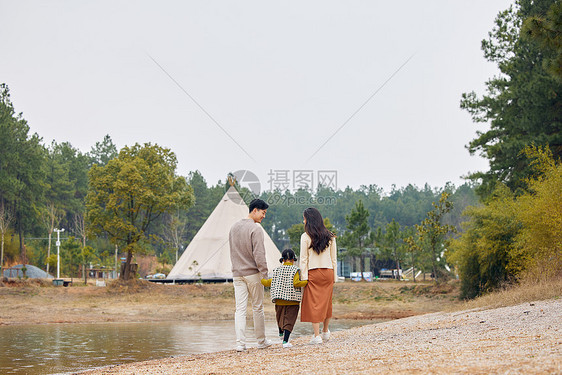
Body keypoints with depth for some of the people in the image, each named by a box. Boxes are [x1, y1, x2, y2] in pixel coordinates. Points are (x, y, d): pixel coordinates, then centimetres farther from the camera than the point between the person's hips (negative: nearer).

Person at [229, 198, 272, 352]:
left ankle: (240, 343, -8)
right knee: (257, 308, 7)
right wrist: (264, 274, -13)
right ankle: (261, 341, 18)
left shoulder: (234, 227, 11)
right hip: (253, 273, -5)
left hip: (237, 274, 5)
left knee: (240, 309, 1)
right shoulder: (255, 229, -12)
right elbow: (259, 254, -16)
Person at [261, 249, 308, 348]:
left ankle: (281, 333, 45)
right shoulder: (295, 270, -7)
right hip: (292, 300, -4)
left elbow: (270, 282, 8)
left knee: (280, 316, 24)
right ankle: (285, 341, -12)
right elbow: (296, 283, -19)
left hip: (279, 301, 4)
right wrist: (307, 281, -8)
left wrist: (261, 280, 26)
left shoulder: (277, 270, 3)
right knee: (289, 319, -3)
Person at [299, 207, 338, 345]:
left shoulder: (306, 237, -7)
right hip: (328, 273, 4)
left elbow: (304, 260, -6)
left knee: (313, 304, 1)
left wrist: (304, 278, -2)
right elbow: (334, 259, 7)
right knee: (326, 302, 17)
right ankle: (325, 331, 29)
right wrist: (334, 276, 12)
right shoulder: (330, 237, 5)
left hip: (313, 273, -4)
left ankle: (317, 336, -3)